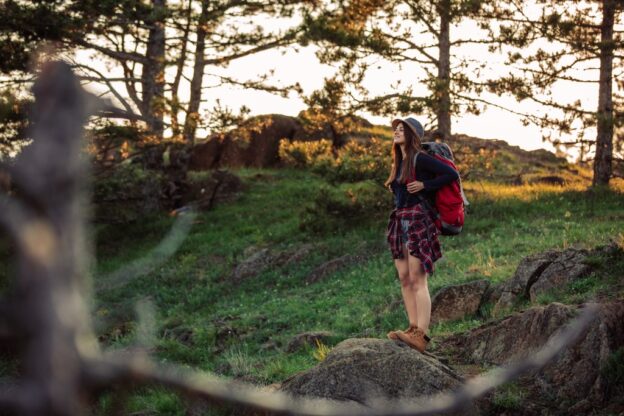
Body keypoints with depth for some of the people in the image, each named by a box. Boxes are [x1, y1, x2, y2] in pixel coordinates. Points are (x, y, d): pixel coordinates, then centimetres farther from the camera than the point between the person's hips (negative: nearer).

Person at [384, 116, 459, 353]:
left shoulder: (420, 159, -8)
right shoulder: (399, 162, 17)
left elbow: (452, 174, -13)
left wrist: (424, 185, -13)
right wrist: (395, 189, 15)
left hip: (418, 221, -9)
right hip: (400, 223, 9)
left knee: (417, 280, -14)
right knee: (405, 279, 3)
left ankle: (421, 335, -19)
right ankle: (413, 329, 3)